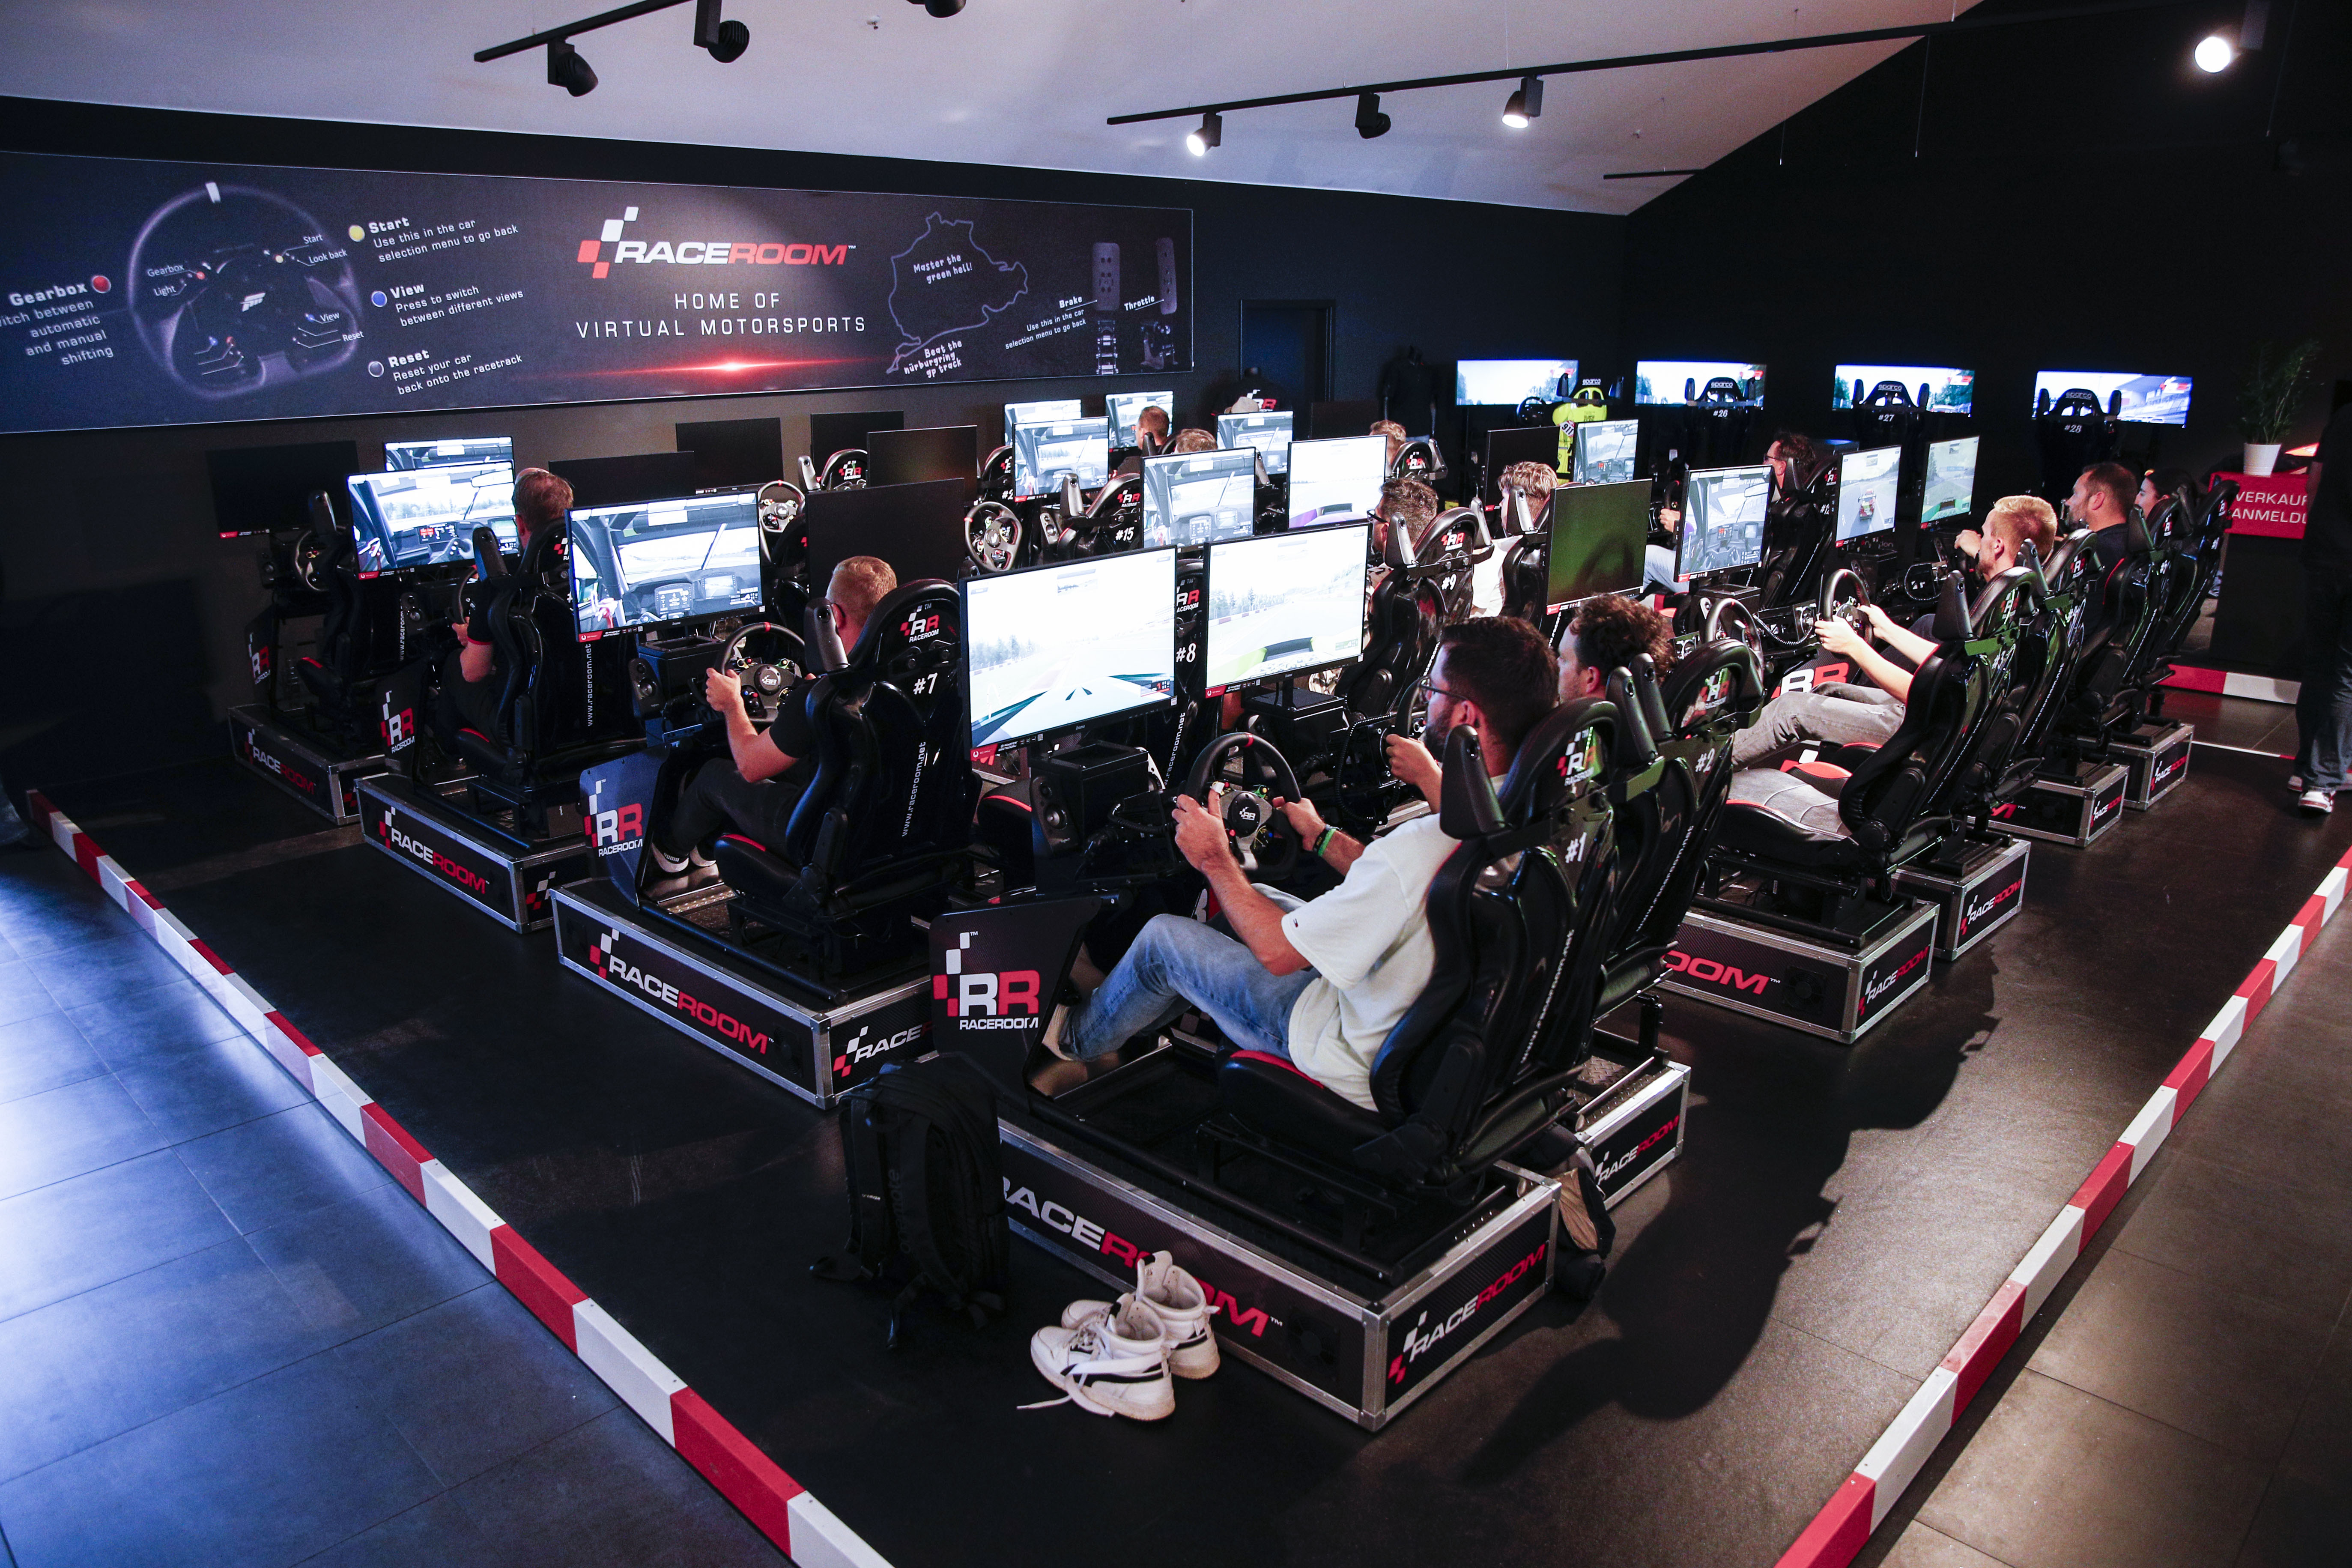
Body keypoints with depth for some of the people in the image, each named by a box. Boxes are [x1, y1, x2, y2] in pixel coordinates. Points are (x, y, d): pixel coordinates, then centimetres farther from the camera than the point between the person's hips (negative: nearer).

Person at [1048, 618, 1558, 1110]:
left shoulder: (1419, 848, -37)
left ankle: (1077, 1039, 36)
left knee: (1163, 938, 6)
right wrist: (1321, 836, 18)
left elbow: (1279, 952, -24)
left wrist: (1216, 861, -10)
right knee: (1260, 901, 23)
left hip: (1362, 1067, -8)